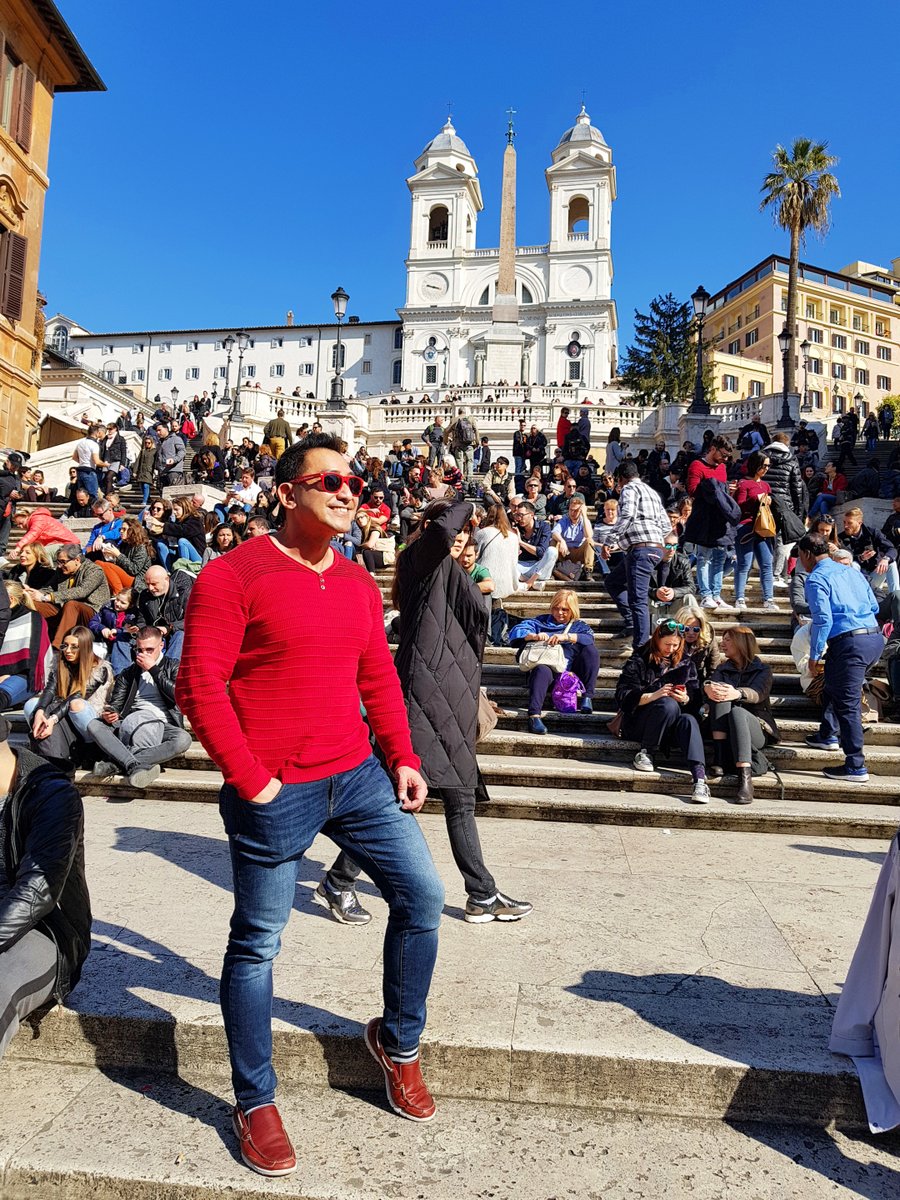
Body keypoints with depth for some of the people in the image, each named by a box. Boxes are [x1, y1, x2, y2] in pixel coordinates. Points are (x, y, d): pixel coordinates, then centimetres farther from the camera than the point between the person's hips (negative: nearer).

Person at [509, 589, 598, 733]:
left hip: (569, 673, 2)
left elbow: (589, 638, -4)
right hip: (546, 667, -1)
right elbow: (515, 631, 7)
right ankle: (534, 716, -54)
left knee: (591, 650, -19)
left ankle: (587, 697, -24)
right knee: (542, 670, -37)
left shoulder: (579, 626, 22)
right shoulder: (542, 621, 21)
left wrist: (566, 637, -20)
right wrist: (534, 636, -13)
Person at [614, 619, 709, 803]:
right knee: (669, 704, -34)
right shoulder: (639, 661, 1)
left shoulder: (685, 664, 13)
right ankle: (644, 752, -19)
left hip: (670, 726, 3)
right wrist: (653, 696, -22)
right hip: (637, 723, -3)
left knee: (689, 720, -32)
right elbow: (623, 696, -9)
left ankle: (700, 779, -49)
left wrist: (685, 699, -14)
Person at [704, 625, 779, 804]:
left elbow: (757, 694, -15)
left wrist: (737, 694, -40)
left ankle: (745, 778, -51)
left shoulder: (762, 670, 9)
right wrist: (708, 688, -32)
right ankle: (721, 760, -38)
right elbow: (711, 682, -4)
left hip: (758, 729, -2)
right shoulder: (723, 668, 21)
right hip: (727, 731, 3)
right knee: (720, 697, -26)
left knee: (737, 712, -36)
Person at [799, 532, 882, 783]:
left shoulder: (816, 579, -6)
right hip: (875, 638, 9)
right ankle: (828, 735, 43)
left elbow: (823, 620, -13)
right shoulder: (852, 571, 17)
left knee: (847, 704, -2)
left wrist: (814, 656, -6)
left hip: (849, 643, -9)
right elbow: (874, 607, 19)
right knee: (832, 685, 28)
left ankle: (856, 767, 1)